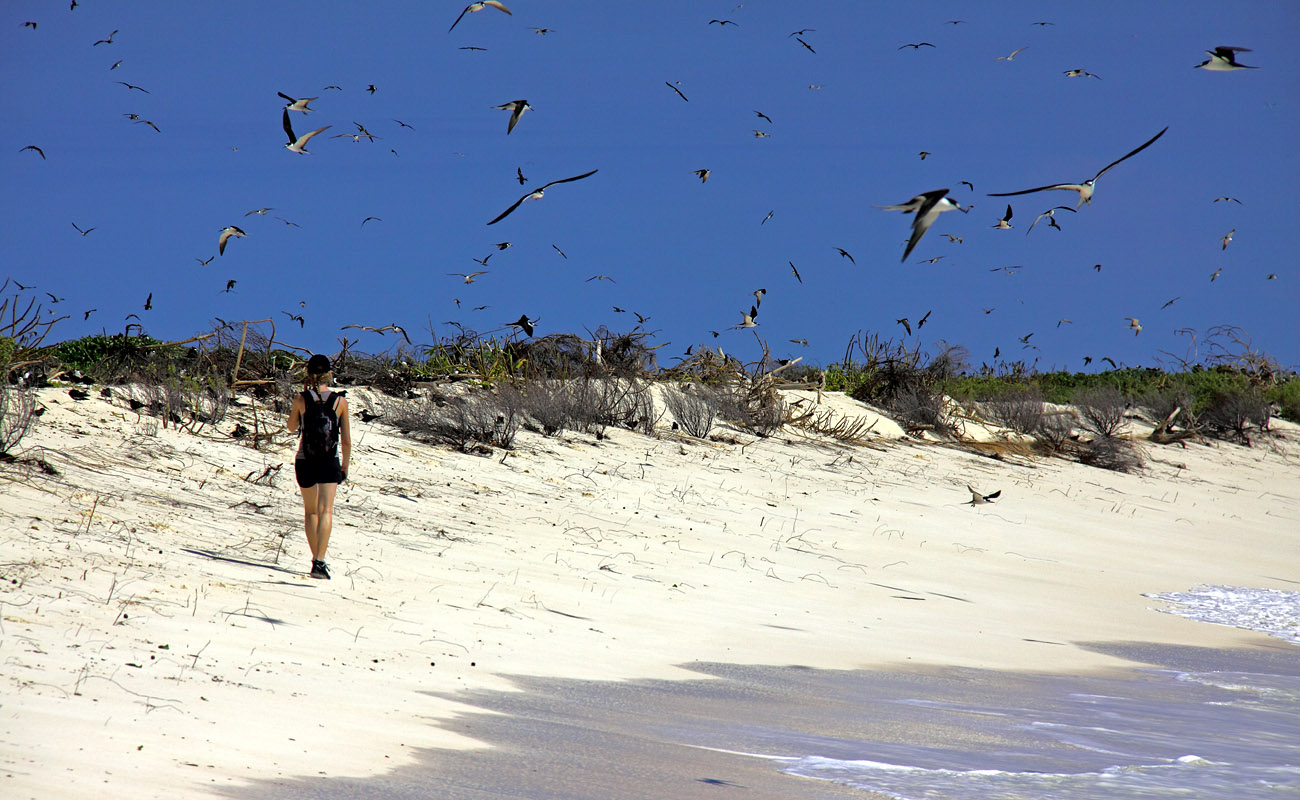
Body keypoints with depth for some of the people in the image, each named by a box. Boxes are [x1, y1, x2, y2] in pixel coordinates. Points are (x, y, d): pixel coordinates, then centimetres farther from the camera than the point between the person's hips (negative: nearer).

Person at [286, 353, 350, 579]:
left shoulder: (301, 398, -6)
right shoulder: (340, 401, -4)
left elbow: (292, 427, 11)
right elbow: (346, 440, 0)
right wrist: (345, 467, 13)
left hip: (305, 460, 1)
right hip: (330, 461, -1)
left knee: (310, 510, 19)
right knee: (326, 510, -8)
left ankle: (316, 558, 25)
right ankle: (319, 562, -24)